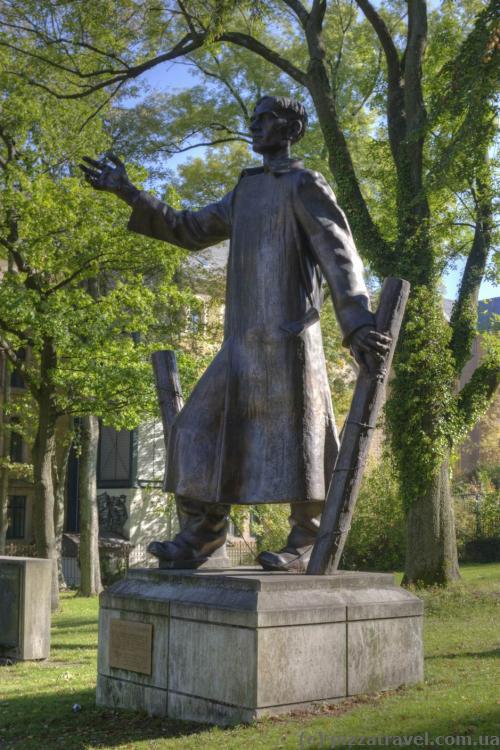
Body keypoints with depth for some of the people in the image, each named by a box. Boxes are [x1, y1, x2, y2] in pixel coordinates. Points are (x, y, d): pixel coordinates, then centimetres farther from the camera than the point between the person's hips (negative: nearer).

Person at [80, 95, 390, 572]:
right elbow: (192, 231, 28)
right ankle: (200, 537, 6)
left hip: (287, 337, -8)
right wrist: (130, 195, 23)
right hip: (243, 342, 8)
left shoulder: (305, 185, -2)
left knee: (296, 438, -6)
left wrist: (358, 326, -24)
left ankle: (305, 546, 3)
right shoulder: (246, 191, 22)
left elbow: (340, 258, -11)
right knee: (201, 428, 3)